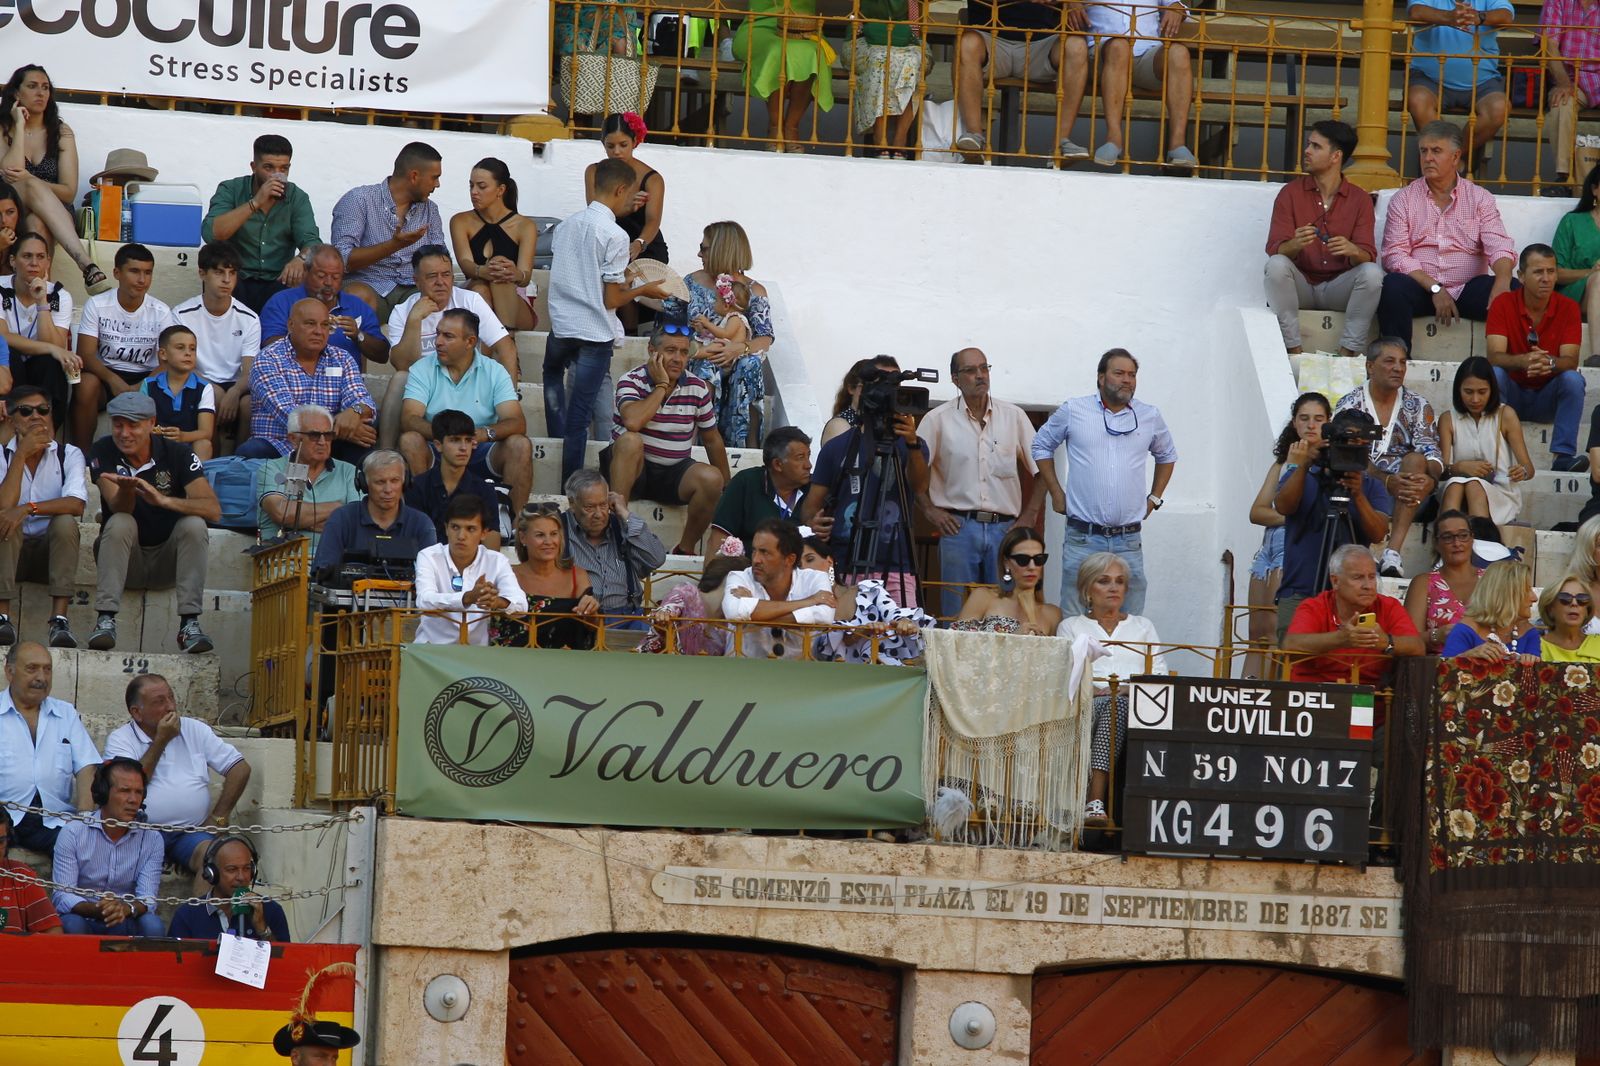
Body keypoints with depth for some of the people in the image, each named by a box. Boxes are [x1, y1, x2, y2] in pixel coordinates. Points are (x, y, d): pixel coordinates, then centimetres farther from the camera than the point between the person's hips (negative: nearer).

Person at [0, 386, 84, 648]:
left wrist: (28, 508, -32)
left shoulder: (69, 455, -2)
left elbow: (77, 505, -20)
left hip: (51, 548, 0)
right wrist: (21, 454, -17)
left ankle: (59, 620, -38)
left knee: (65, 522, -31)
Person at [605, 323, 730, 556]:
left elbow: (712, 440, 12)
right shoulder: (631, 382, -9)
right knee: (630, 440, -36)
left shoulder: (697, 389, 3)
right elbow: (632, 422, -30)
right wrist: (662, 386, -19)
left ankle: (686, 549, -12)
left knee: (711, 478, -27)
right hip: (633, 469, -3)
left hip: (674, 474, 3)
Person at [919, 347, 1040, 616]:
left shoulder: (1014, 417, 8)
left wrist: (1031, 516, 5)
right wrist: (930, 510, -1)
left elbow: (1040, 467, 11)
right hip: (959, 528, -1)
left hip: (1005, 529, 2)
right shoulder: (938, 419, 3)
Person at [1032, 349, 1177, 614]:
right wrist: (1056, 493, 8)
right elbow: (1042, 446, 15)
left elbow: (1167, 456, 27)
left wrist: (1154, 499, 17)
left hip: (1128, 541, 2)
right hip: (1082, 539, -2)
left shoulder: (1150, 417, 10)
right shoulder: (1073, 411, 3)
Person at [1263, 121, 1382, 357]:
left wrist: (1353, 251, -32)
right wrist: (1295, 244, -33)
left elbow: (1368, 256, -6)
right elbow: (1274, 250, -8)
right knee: (1276, 264, -30)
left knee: (1372, 273, -28)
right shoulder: (1290, 193, 1)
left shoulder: (1359, 199, 2)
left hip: (1338, 287, 0)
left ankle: (1348, 352, -25)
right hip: (1300, 284, 0)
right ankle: (1293, 350, -29)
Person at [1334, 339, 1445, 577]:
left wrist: (1430, 480, -25)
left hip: (1406, 495, 2)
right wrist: (1387, 481, -26)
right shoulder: (1350, 405, 6)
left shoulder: (1418, 407, 13)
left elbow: (1431, 455, 0)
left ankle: (1393, 551, -42)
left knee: (1415, 460, -30)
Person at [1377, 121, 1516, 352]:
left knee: (1511, 294, -27)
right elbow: (1395, 255, -2)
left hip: (1468, 289, 0)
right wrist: (1434, 288, -16)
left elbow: (1499, 248, -4)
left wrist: (1502, 282, -28)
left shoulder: (1480, 198, 10)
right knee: (1393, 285, -33)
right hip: (1421, 288, 0)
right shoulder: (1404, 199, 9)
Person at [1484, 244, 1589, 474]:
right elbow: (1494, 357, -21)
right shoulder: (1503, 304, -10)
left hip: (1547, 397, 1)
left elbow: (1570, 361, -17)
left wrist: (1550, 363, -42)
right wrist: (1523, 361, -43)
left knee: (1573, 378, -28)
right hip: (1511, 393, -1)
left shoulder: (1568, 308, -7)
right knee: (1493, 373, -30)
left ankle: (1563, 455, -34)